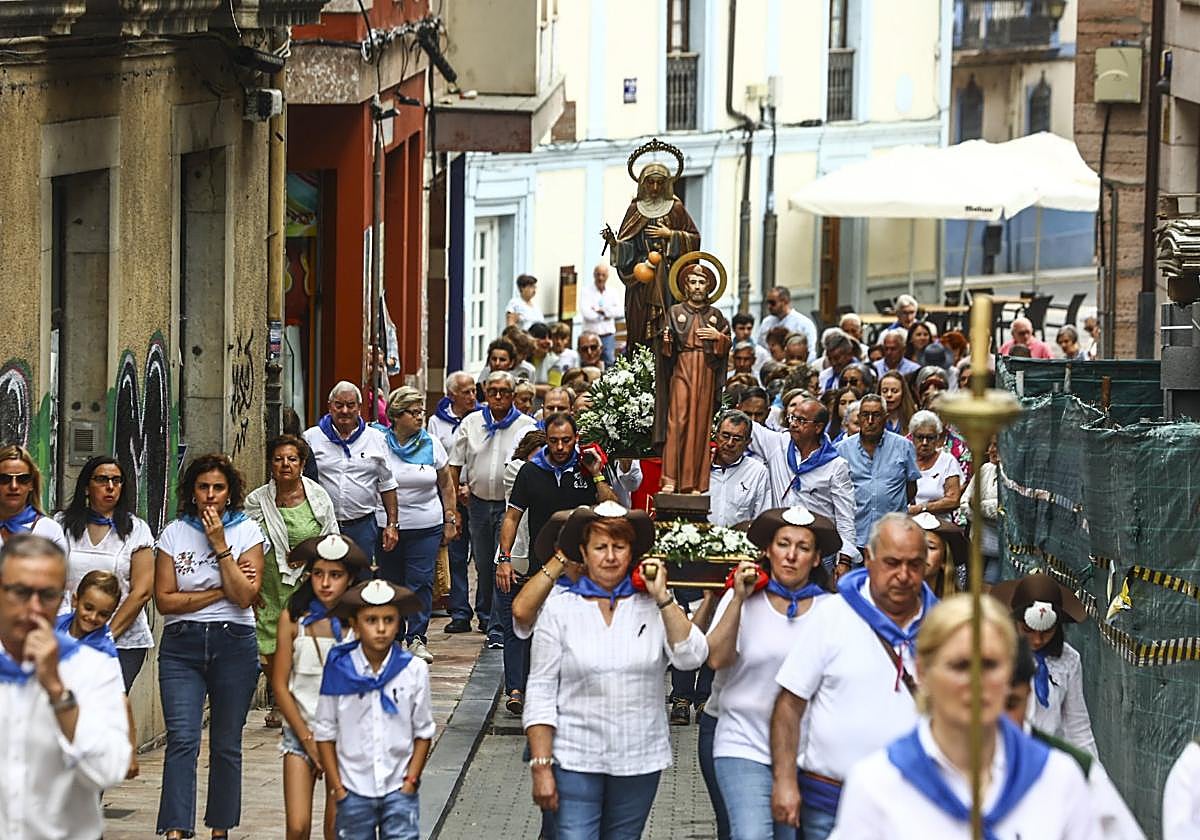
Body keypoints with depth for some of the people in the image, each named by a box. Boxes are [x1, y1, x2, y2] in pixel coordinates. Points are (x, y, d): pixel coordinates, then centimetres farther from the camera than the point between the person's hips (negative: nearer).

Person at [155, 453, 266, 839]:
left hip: (233, 644, 0)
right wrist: (220, 592, -6)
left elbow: (245, 596, -8)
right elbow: (165, 600, -2)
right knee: (181, 738, -13)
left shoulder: (246, 531, 4)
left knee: (226, 744, 4)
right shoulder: (174, 533, 5)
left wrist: (219, 544, -10)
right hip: (182, 644, 0)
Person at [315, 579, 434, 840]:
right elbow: (325, 733, 0)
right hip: (354, 792, 0)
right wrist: (337, 787, -2)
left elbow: (423, 732, 4)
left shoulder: (414, 670, -4)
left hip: (399, 790, 0)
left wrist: (411, 780, -3)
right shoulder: (338, 669, -6)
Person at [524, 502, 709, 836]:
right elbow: (540, 692, 0)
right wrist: (541, 768, -6)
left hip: (640, 761, 2)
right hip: (575, 759, -2)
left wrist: (662, 597, -11)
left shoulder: (653, 607, 4)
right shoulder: (559, 609, 1)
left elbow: (691, 657, -10)